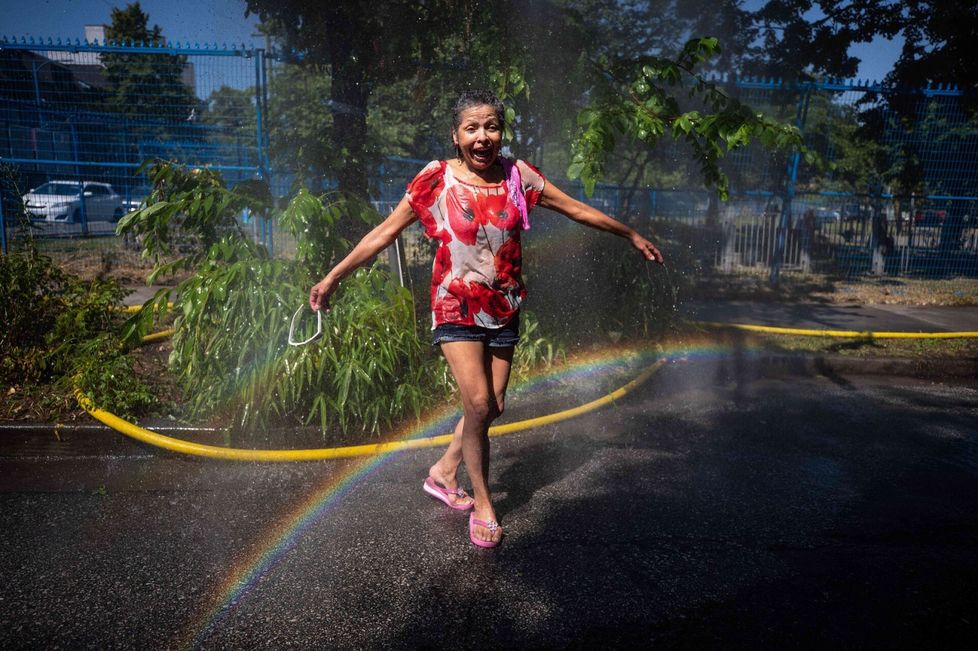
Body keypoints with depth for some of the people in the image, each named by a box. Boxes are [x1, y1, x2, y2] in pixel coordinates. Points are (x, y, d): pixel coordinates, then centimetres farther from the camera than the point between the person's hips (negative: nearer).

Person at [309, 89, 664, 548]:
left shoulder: (517, 176, -2)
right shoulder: (436, 179, -8)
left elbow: (579, 210, 7)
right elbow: (384, 233, -3)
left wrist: (633, 236, 14)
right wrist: (333, 277, -4)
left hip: (503, 308, 4)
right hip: (456, 307, -4)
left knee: (493, 406, 8)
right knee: (478, 402, -13)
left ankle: (442, 473, 32)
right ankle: (482, 505, 8)